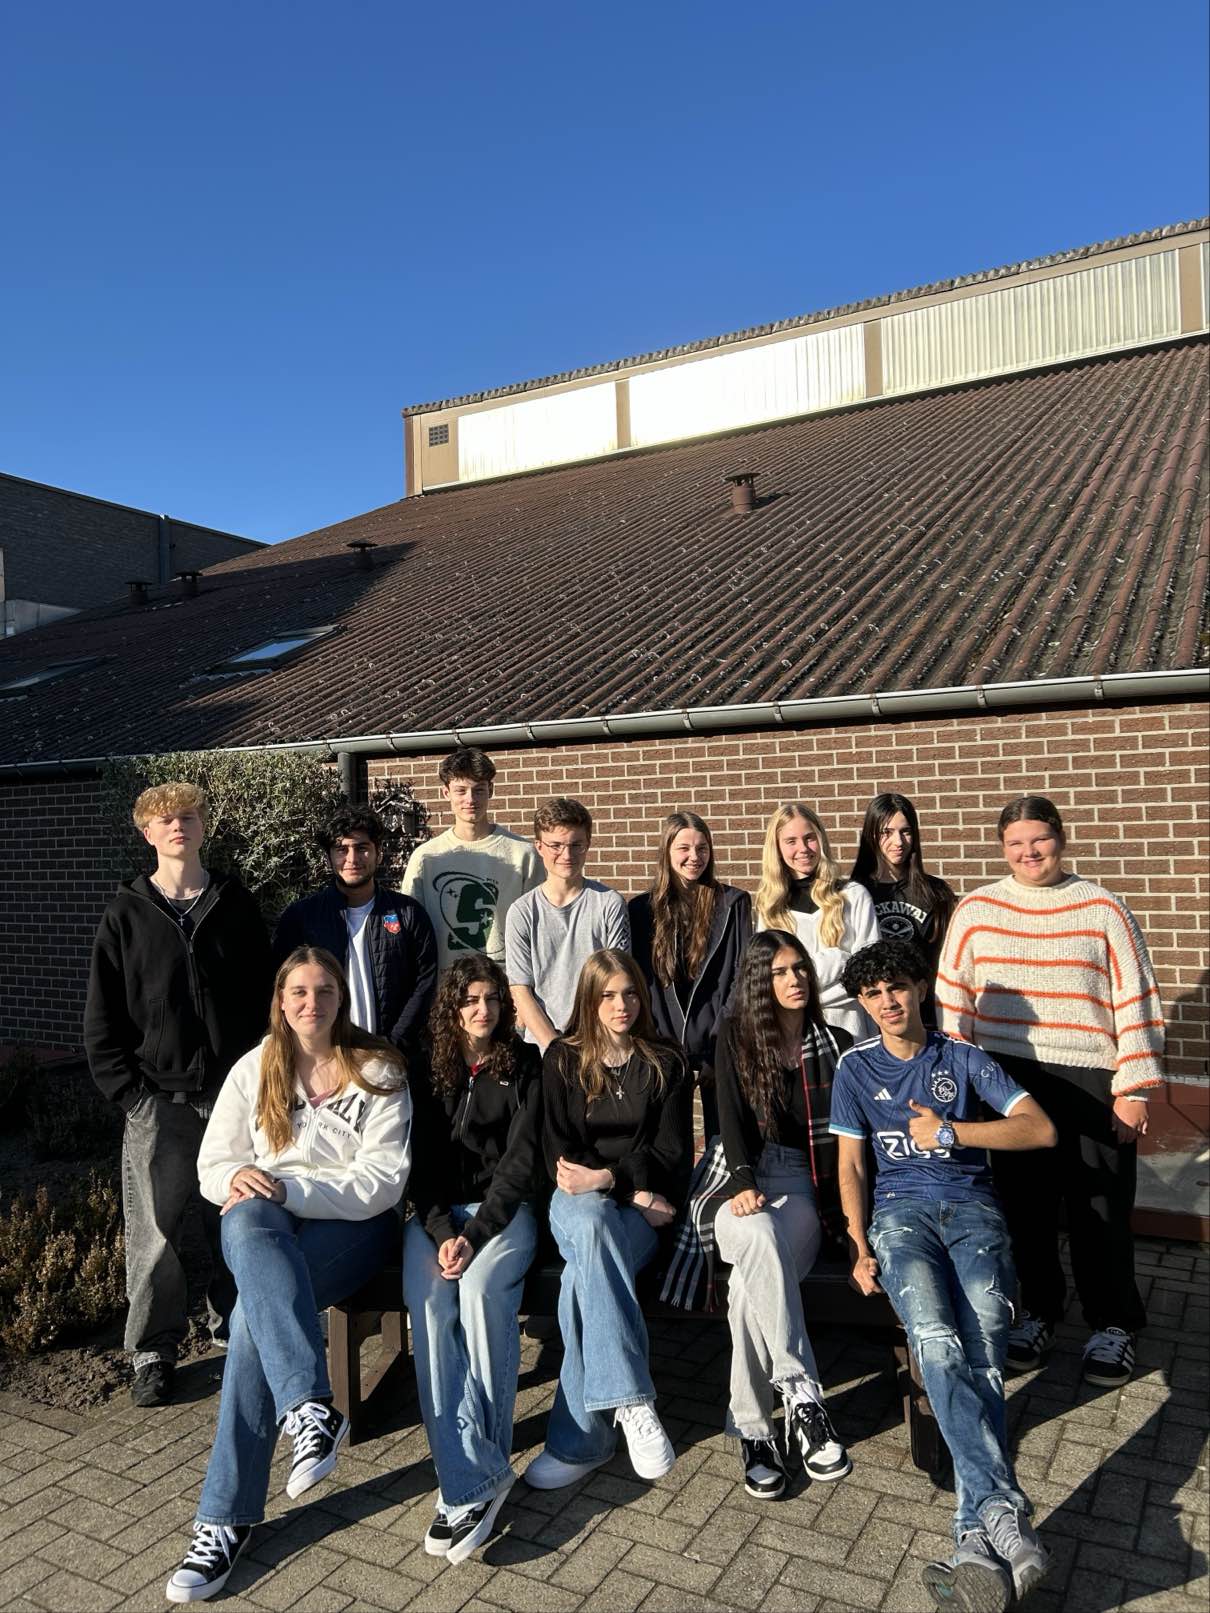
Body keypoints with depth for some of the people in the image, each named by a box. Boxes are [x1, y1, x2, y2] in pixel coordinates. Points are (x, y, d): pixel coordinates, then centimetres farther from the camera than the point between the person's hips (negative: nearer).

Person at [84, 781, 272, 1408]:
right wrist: (131, 1094, -5)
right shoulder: (127, 913, 2)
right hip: (158, 1102, -1)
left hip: (233, 1095, 1)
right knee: (155, 1232, 1)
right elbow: (101, 1019, 3)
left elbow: (265, 997, 5)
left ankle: (234, 1327, 31)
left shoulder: (236, 905, 5)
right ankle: (153, 1352, 20)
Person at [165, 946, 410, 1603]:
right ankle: (311, 1407, -43)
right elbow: (212, 1166, 10)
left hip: (353, 1224, -3)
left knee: (254, 1309, -31)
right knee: (246, 1219, -35)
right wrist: (239, 1178, -15)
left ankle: (227, 1517, -23)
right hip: (264, 1226, 3)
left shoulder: (377, 1070, -1)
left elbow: (384, 1179, -8)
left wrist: (290, 1188, -20)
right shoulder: (254, 1070, 9)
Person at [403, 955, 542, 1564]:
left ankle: (475, 1475, -23)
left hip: (504, 1208, -2)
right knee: (426, 1300, -29)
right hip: (435, 1212, 2)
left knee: (481, 1288, -32)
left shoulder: (524, 1064, 3)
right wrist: (442, 1232, -12)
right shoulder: (426, 1068, 9)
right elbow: (419, 1159, 4)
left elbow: (521, 1158, -4)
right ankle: (472, 1479, -28)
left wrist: (475, 1235, -16)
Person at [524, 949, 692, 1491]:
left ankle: (578, 1439, -29)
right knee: (592, 1224, -38)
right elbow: (557, 1151, 3)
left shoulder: (665, 1063, 8)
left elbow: (671, 1152, 2)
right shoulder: (563, 1059, 8)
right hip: (578, 1201, 0)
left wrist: (608, 1177, -16)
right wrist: (634, 1189, -10)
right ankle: (631, 1402, -42)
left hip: (639, 1207, 0)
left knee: (582, 1278, -33)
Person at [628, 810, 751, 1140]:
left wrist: (722, 1044, -9)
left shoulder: (733, 903, 4)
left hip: (718, 1048, -1)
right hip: (664, 1048, 1)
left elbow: (742, 976, 0)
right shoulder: (642, 909, 7)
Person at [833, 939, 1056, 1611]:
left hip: (972, 1207, 0)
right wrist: (860, 1246, -3)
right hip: (902, 1208, 0)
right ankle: (1005, 1513, -36)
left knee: (980, 1353, -26)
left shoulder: (963, 1057, 10)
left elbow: (1041, 1130, 2)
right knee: (937, 1343, -30)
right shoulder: (856, 1067, 12)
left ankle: (976, 1539, -34)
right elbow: (850, 1164, 10)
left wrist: (950, 1132, -6)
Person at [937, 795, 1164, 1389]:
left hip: (1092, 1083, -1)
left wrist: (1133, 1088, -4)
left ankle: (1112, 1325, 27)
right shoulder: (975, 910, 3)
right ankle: (1036, 1312, 32)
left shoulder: (1102, 909, -1)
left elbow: (1135, 1002, -1)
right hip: (1007, 1082, 2)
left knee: (1100, 1209, 6)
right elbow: (953, 998, 7)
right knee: (1024, 1205, 12)